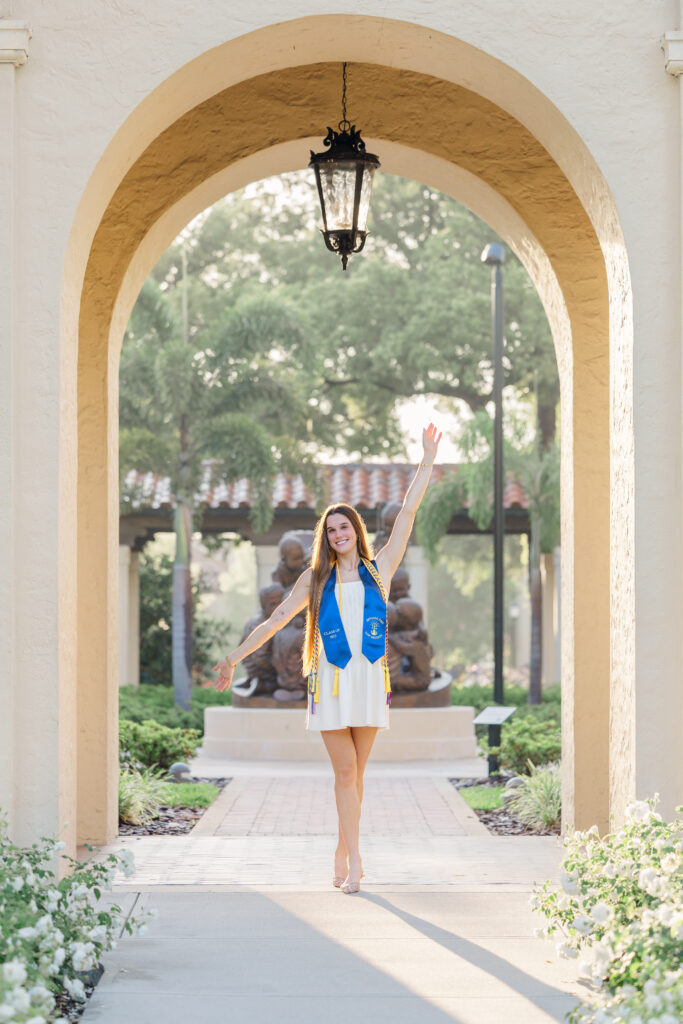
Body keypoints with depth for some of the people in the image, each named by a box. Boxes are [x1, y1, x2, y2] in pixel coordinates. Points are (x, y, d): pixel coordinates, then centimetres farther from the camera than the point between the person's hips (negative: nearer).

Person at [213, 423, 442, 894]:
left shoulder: (379, 569, 10)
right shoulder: (316, 578, 10)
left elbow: (408, 513, 10)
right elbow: (277, 619, 13)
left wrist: (427, 462, 10)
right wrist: (236, 655, 11)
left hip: (369, 678, 1)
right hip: (331, 679, -1)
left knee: (356, 772, 4)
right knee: (345, 770, -8)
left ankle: (342, 855, 13)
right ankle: (355, 862, -11)